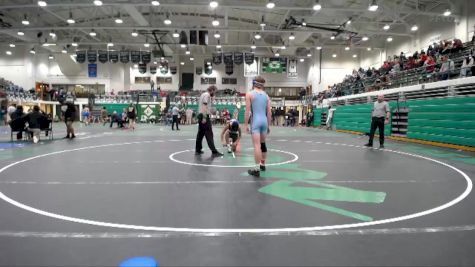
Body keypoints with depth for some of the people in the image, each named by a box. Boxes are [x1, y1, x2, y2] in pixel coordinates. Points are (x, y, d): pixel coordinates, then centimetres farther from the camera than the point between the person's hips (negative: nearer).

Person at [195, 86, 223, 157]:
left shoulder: (203, 94, 21)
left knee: (200, 133, 14)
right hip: (204, 116, -10)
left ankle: (198, 150, 19)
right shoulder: (207, 95, -9)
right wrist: (204, 117, -25)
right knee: (209, 134, -12)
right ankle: (214, 151, -13)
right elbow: (204, 106, -19)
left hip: (200, 115, 10)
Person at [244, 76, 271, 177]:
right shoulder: (266, 95, 12)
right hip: (264, 121, 5)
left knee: (257, 145, -9)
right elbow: (269, 113, 11)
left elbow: (247, 111, -6)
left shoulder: (249, 94, 0)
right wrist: (268, 126, 18)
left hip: (256, 121, -5)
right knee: (263, 144, 19)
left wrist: (245, 124, -1)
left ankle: (257, 169, -10)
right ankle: (262, 165, 33)